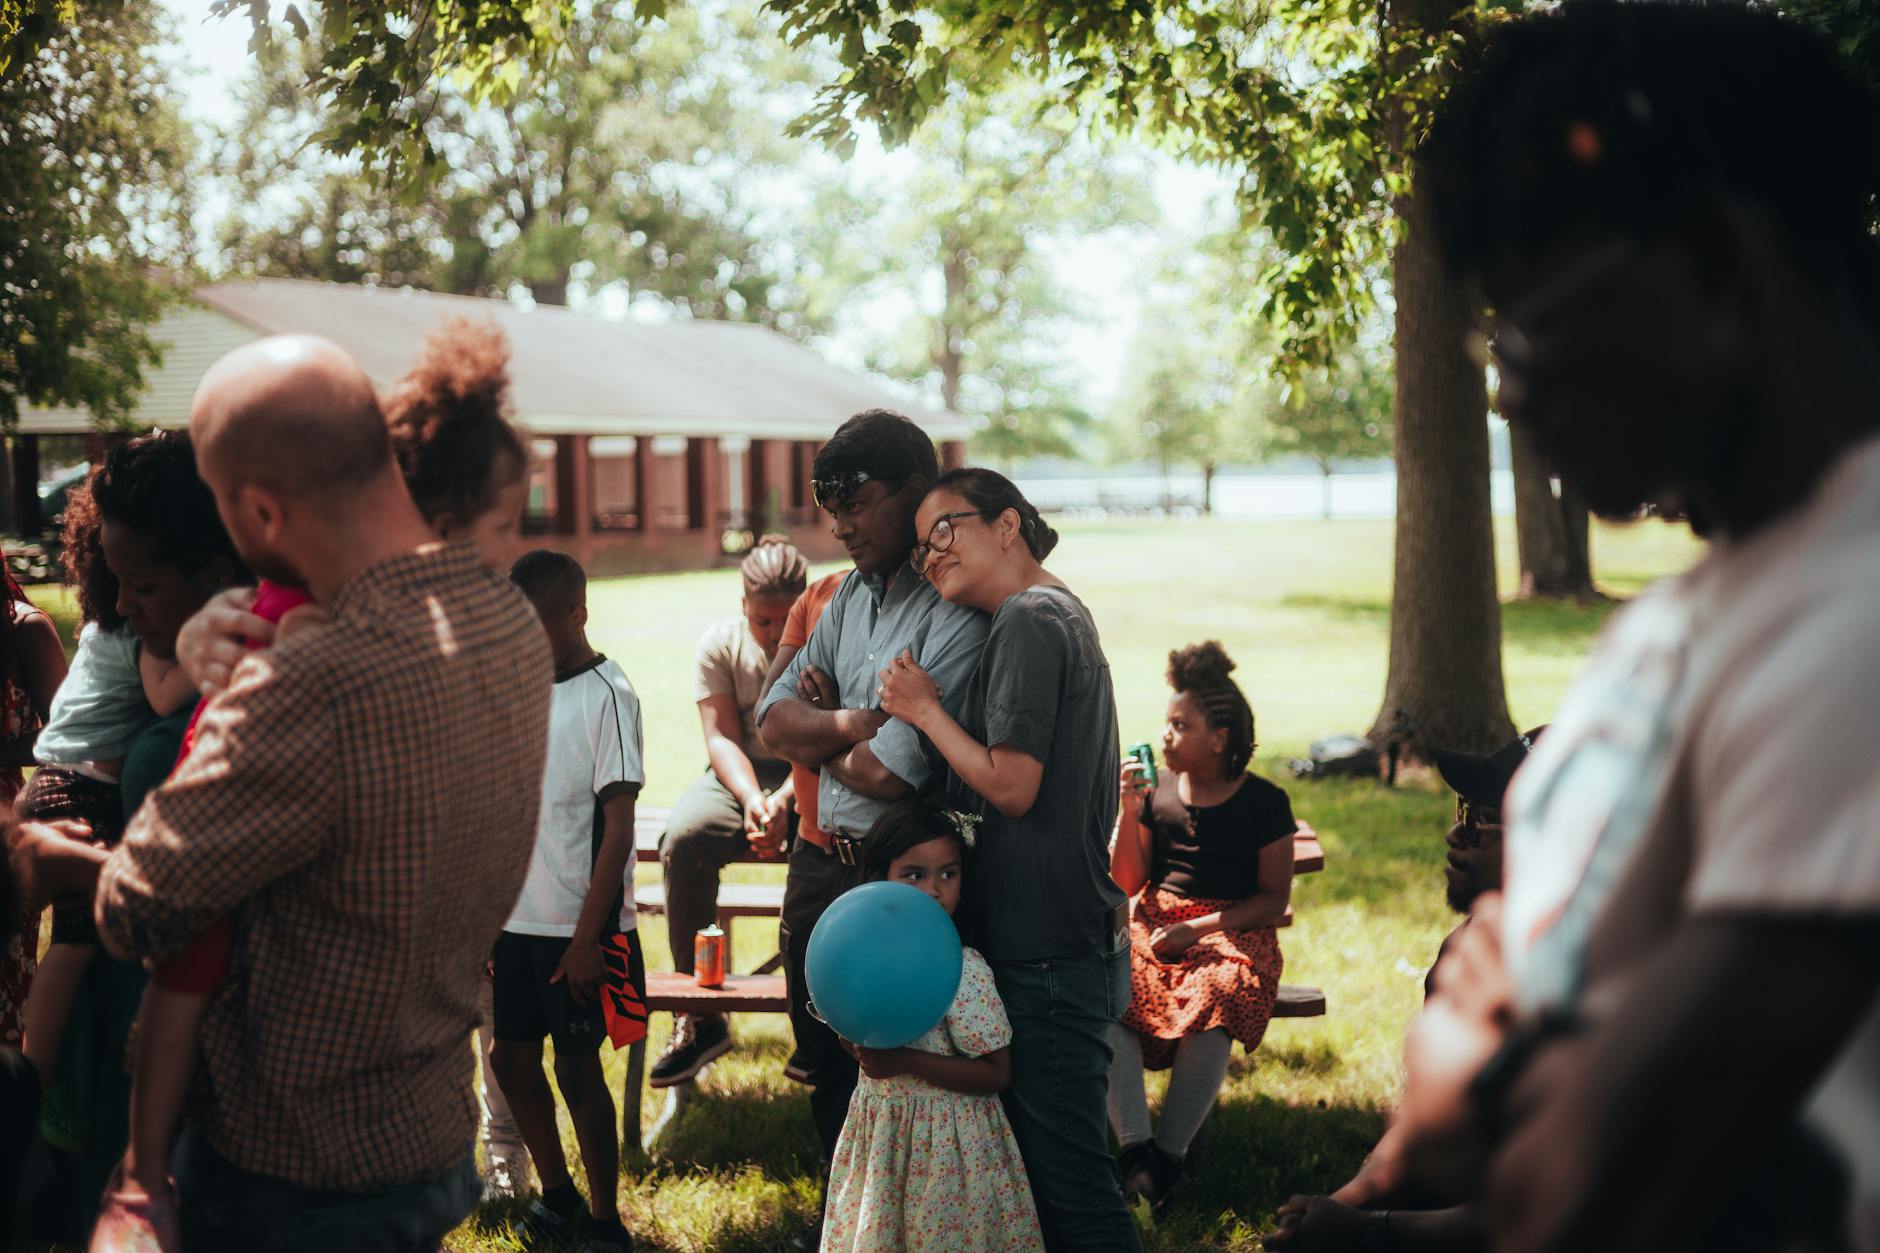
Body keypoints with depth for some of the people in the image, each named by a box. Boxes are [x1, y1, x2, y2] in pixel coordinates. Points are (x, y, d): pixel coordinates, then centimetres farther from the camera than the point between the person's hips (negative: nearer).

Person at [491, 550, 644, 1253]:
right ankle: (556, 1194, 31)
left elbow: (618, 826, -14)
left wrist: (588, 936, -17)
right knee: (512, 1059, 12)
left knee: (577, 1066, 1)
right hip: (515, 918, 6)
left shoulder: (606, 695, -12)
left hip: (578, 928, -6)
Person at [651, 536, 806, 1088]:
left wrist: (786, 800, -30)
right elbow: (721, 736, -4)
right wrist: (752, 799, -23)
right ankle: (699, 1019, -20)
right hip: (744, 773, 3)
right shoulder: (721, 643, 2)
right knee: (683, 838, -27)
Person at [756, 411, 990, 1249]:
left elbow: (886, 772, -25)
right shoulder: (851, 595, 7)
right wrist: (851, 724, -13)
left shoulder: (958, 616, -21)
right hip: (819, 864, 8)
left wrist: (818, 729, -6)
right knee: (826, 1066, 21)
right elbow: (775, 721, 5)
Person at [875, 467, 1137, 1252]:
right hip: (1067, 936, 10)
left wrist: (925, 711, -9)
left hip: (1047, 952, -10)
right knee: (1059, 1161, 18)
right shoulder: (1060, 613, 17)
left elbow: (1011, 786, -19)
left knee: (1067, 1172, -4)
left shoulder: (1029, 618, -14)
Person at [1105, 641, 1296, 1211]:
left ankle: (1169, 1154, -27)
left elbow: (1274, 899, 0)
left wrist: (1198, 929, -12)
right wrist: (1128, 811, -3)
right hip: (1154, 923, 3)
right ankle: (1136, 1146, -34)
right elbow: (1127, 883, 11)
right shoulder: (1157, 791, 11)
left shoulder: (1263, 802, 2)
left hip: (1233, 930, -3)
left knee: (1216, 1004, -38)